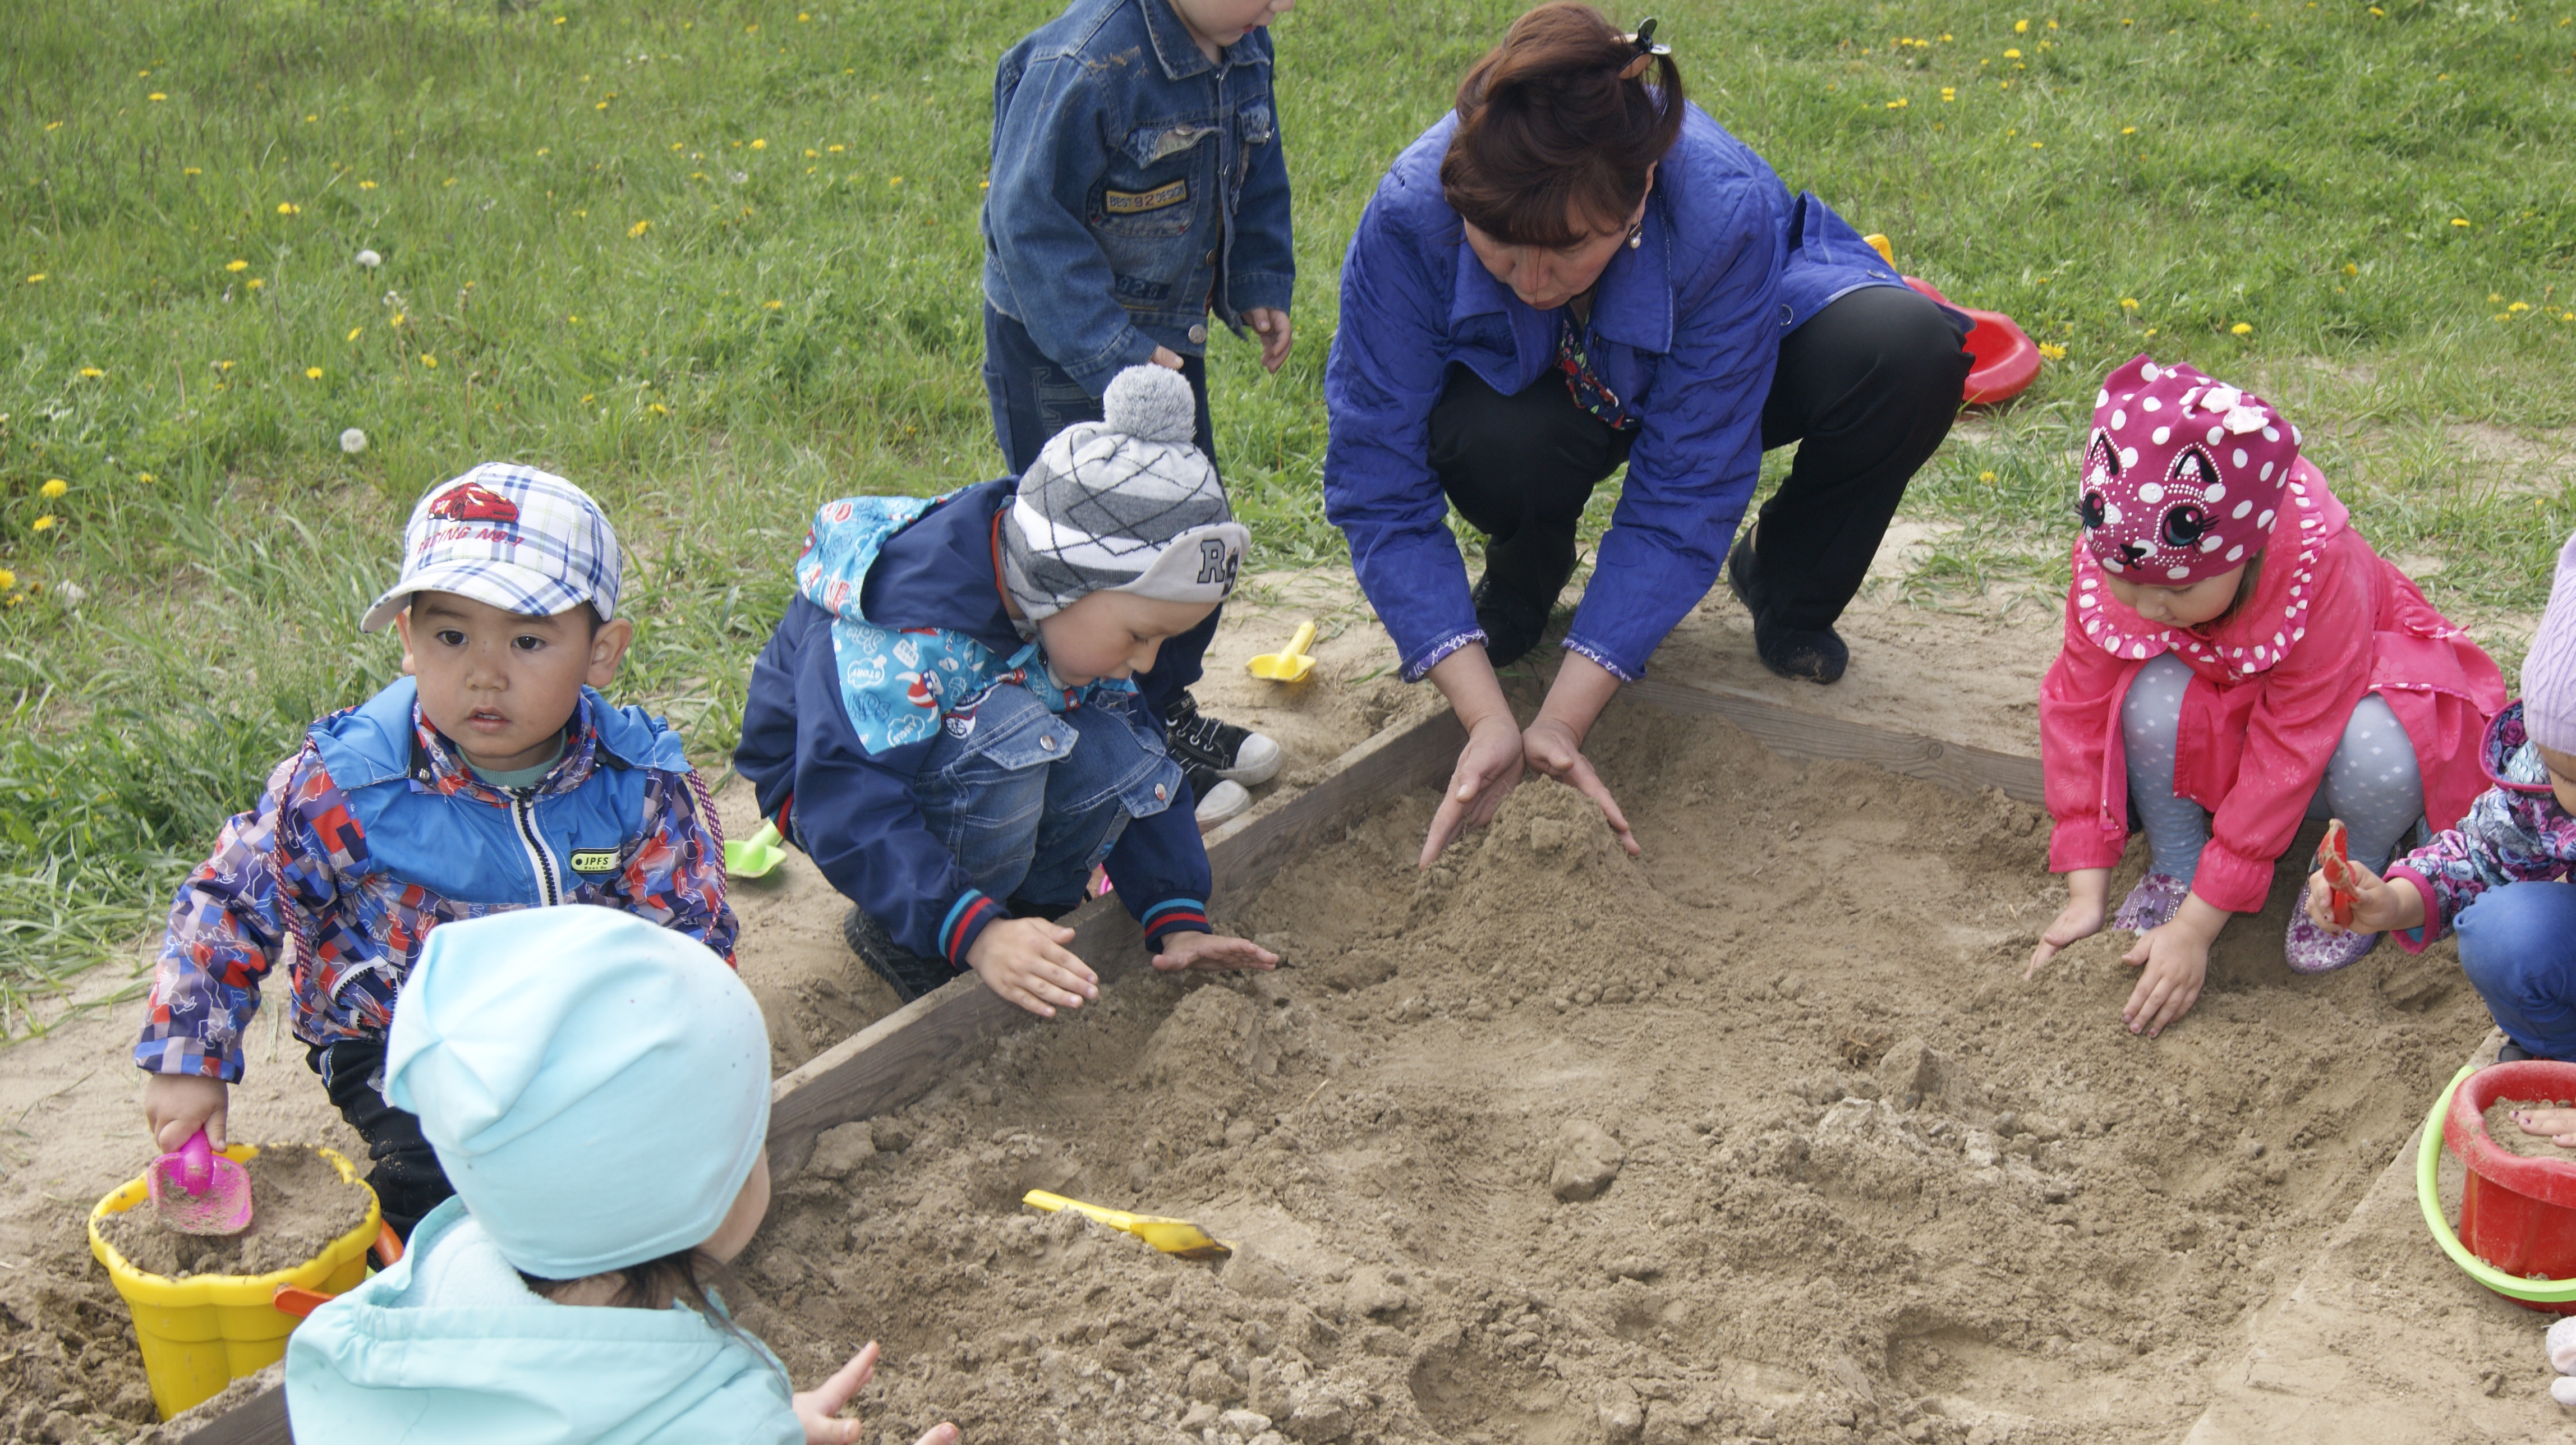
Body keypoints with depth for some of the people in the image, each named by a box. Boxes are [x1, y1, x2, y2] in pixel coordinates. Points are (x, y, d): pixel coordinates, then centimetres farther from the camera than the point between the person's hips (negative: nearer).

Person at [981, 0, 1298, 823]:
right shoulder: (1084, 67, -29)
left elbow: (1255, 177, 14)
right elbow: (1030, 224, -27)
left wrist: (1261, 288, 5)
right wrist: (1114, 358, -30)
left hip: (1167, 337, 8)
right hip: (1059, 351, -8)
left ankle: (1167, 710, 35)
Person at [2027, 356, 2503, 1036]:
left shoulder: (2320, 570, -37)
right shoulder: (2109, 558, -26)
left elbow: (2287, 757, -34)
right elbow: (2080, 711, -17)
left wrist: (2195, 929, -33)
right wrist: (2086, 897, -21)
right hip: (2218, 695, 3)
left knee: (2378, 760, -38)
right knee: (2152, 700, -33)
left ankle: (2356, 873, -3)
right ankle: (2174, 868, -5)